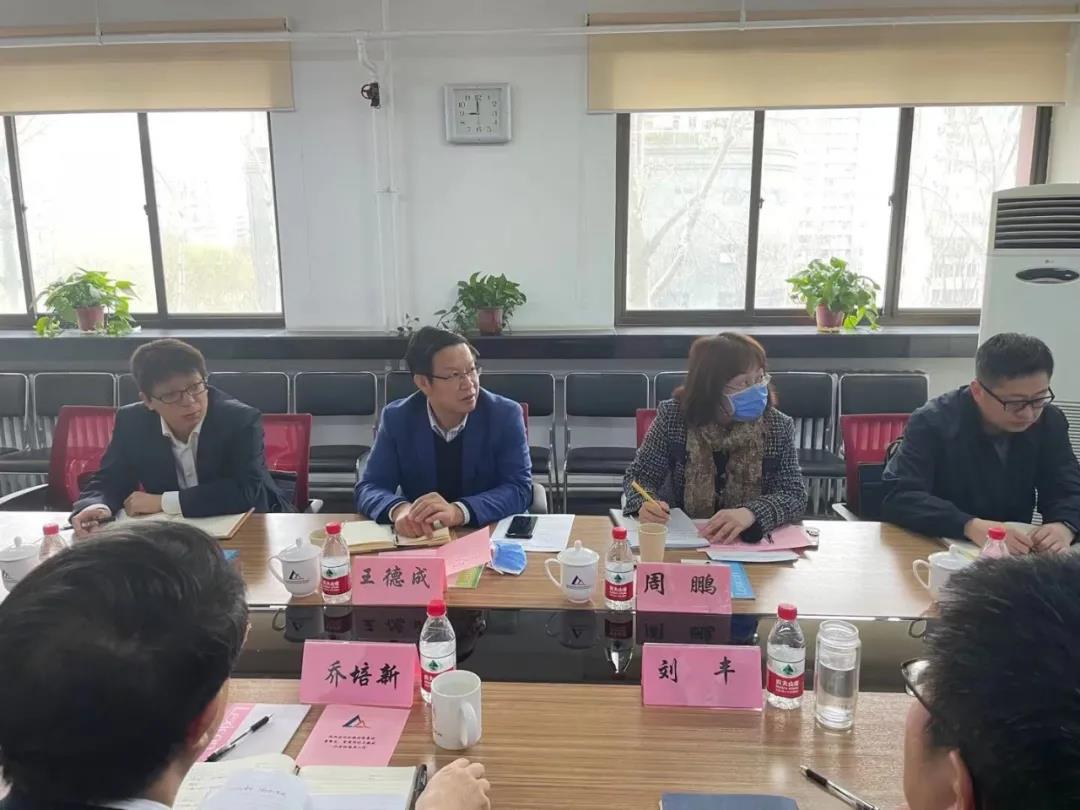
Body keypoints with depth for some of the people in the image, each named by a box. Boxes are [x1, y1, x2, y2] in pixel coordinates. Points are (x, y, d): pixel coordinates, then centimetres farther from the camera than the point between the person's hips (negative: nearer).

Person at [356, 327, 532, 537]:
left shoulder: (506, 415, -8)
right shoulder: (396, 418, -4)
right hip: (419, 539, 1)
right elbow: (369, 488, -5)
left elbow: (519, 489, -14)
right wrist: (399, 509, -28)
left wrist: (458, 512, -31)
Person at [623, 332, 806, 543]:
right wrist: (646, 503, -27)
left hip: (750, 543, 1)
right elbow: (639, 475, -3)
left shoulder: (778, 427, -6)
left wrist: (750, 514, -29)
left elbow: (795, 495, -8)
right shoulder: (674, 417, -10)